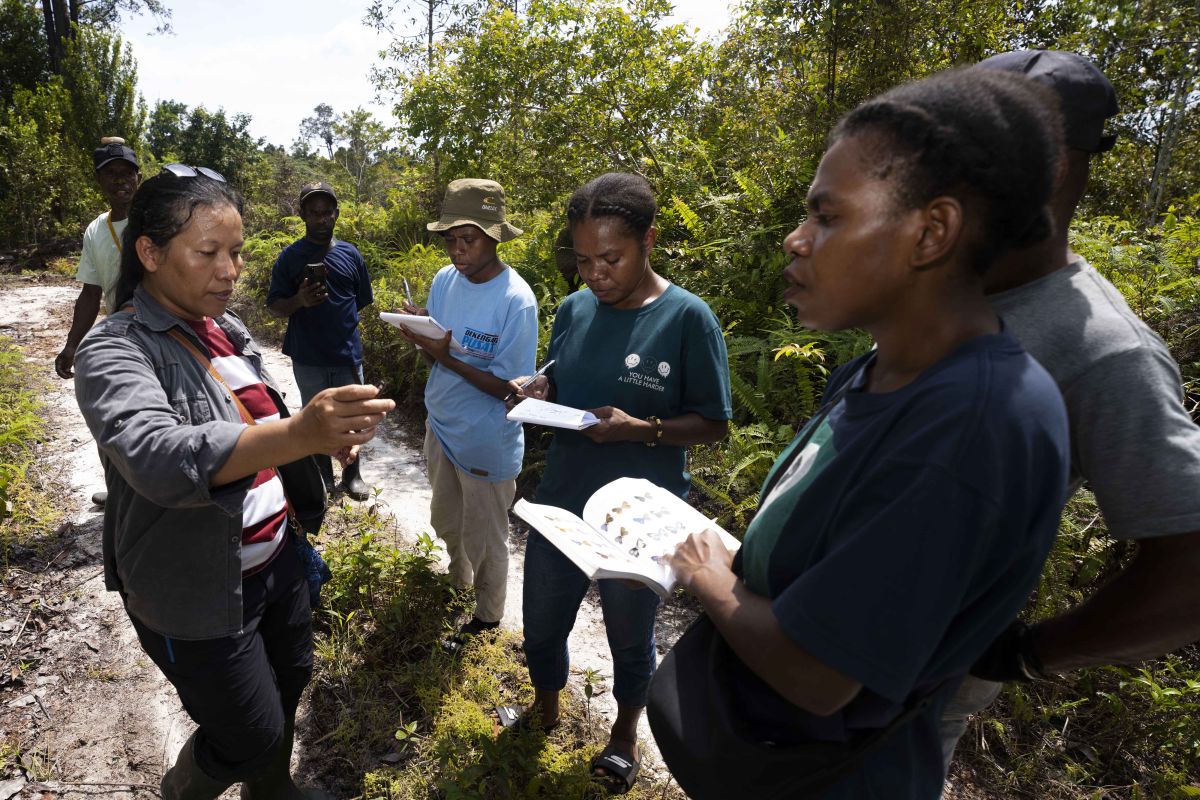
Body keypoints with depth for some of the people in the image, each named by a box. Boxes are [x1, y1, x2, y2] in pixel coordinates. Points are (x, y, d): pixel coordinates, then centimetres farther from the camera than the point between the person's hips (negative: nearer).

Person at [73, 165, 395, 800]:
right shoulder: (115, 349, -20)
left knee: (290, 679, 23)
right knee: (252, 734, 8)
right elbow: (156, 456, -39)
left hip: (276, 557, 7)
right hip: (197, 591, -7)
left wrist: (323, 434, -2)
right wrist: (297, 434, -54)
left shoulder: (225, 329, 3)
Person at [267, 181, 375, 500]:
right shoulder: (290, 257, -3)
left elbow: (363, 301, 12)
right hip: (308, 358, -1)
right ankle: (322, 478, 29)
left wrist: (342, 323, 9)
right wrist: (299, 301, -22)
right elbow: (274, 306, -4)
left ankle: (352, 474, 29)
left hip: (347, 354, 1)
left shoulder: (350, 254, 3)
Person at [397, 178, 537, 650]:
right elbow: (434, 358, 4)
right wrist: (420, 339, -18)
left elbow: (509, 388, -21)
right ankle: (458, 580, 56)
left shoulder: (517, 300, -23)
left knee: (484, 539, 13)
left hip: (487, 445, -6)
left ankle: (487, 617, 39)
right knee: (445, 522, 27)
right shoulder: (444, 280, -3)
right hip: (440, 426, 7)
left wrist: (448, 358, -30)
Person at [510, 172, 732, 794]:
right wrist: (535, 391, -11)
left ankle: (626, 728, 50)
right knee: (541, 626, 21)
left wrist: (638, 429, -27)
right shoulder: (572, 310, -1)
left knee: (630, 637, 19)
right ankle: (544, 713, 52)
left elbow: (713, 425, -12)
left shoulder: (687, 318, -16)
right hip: (559, 505, 5)